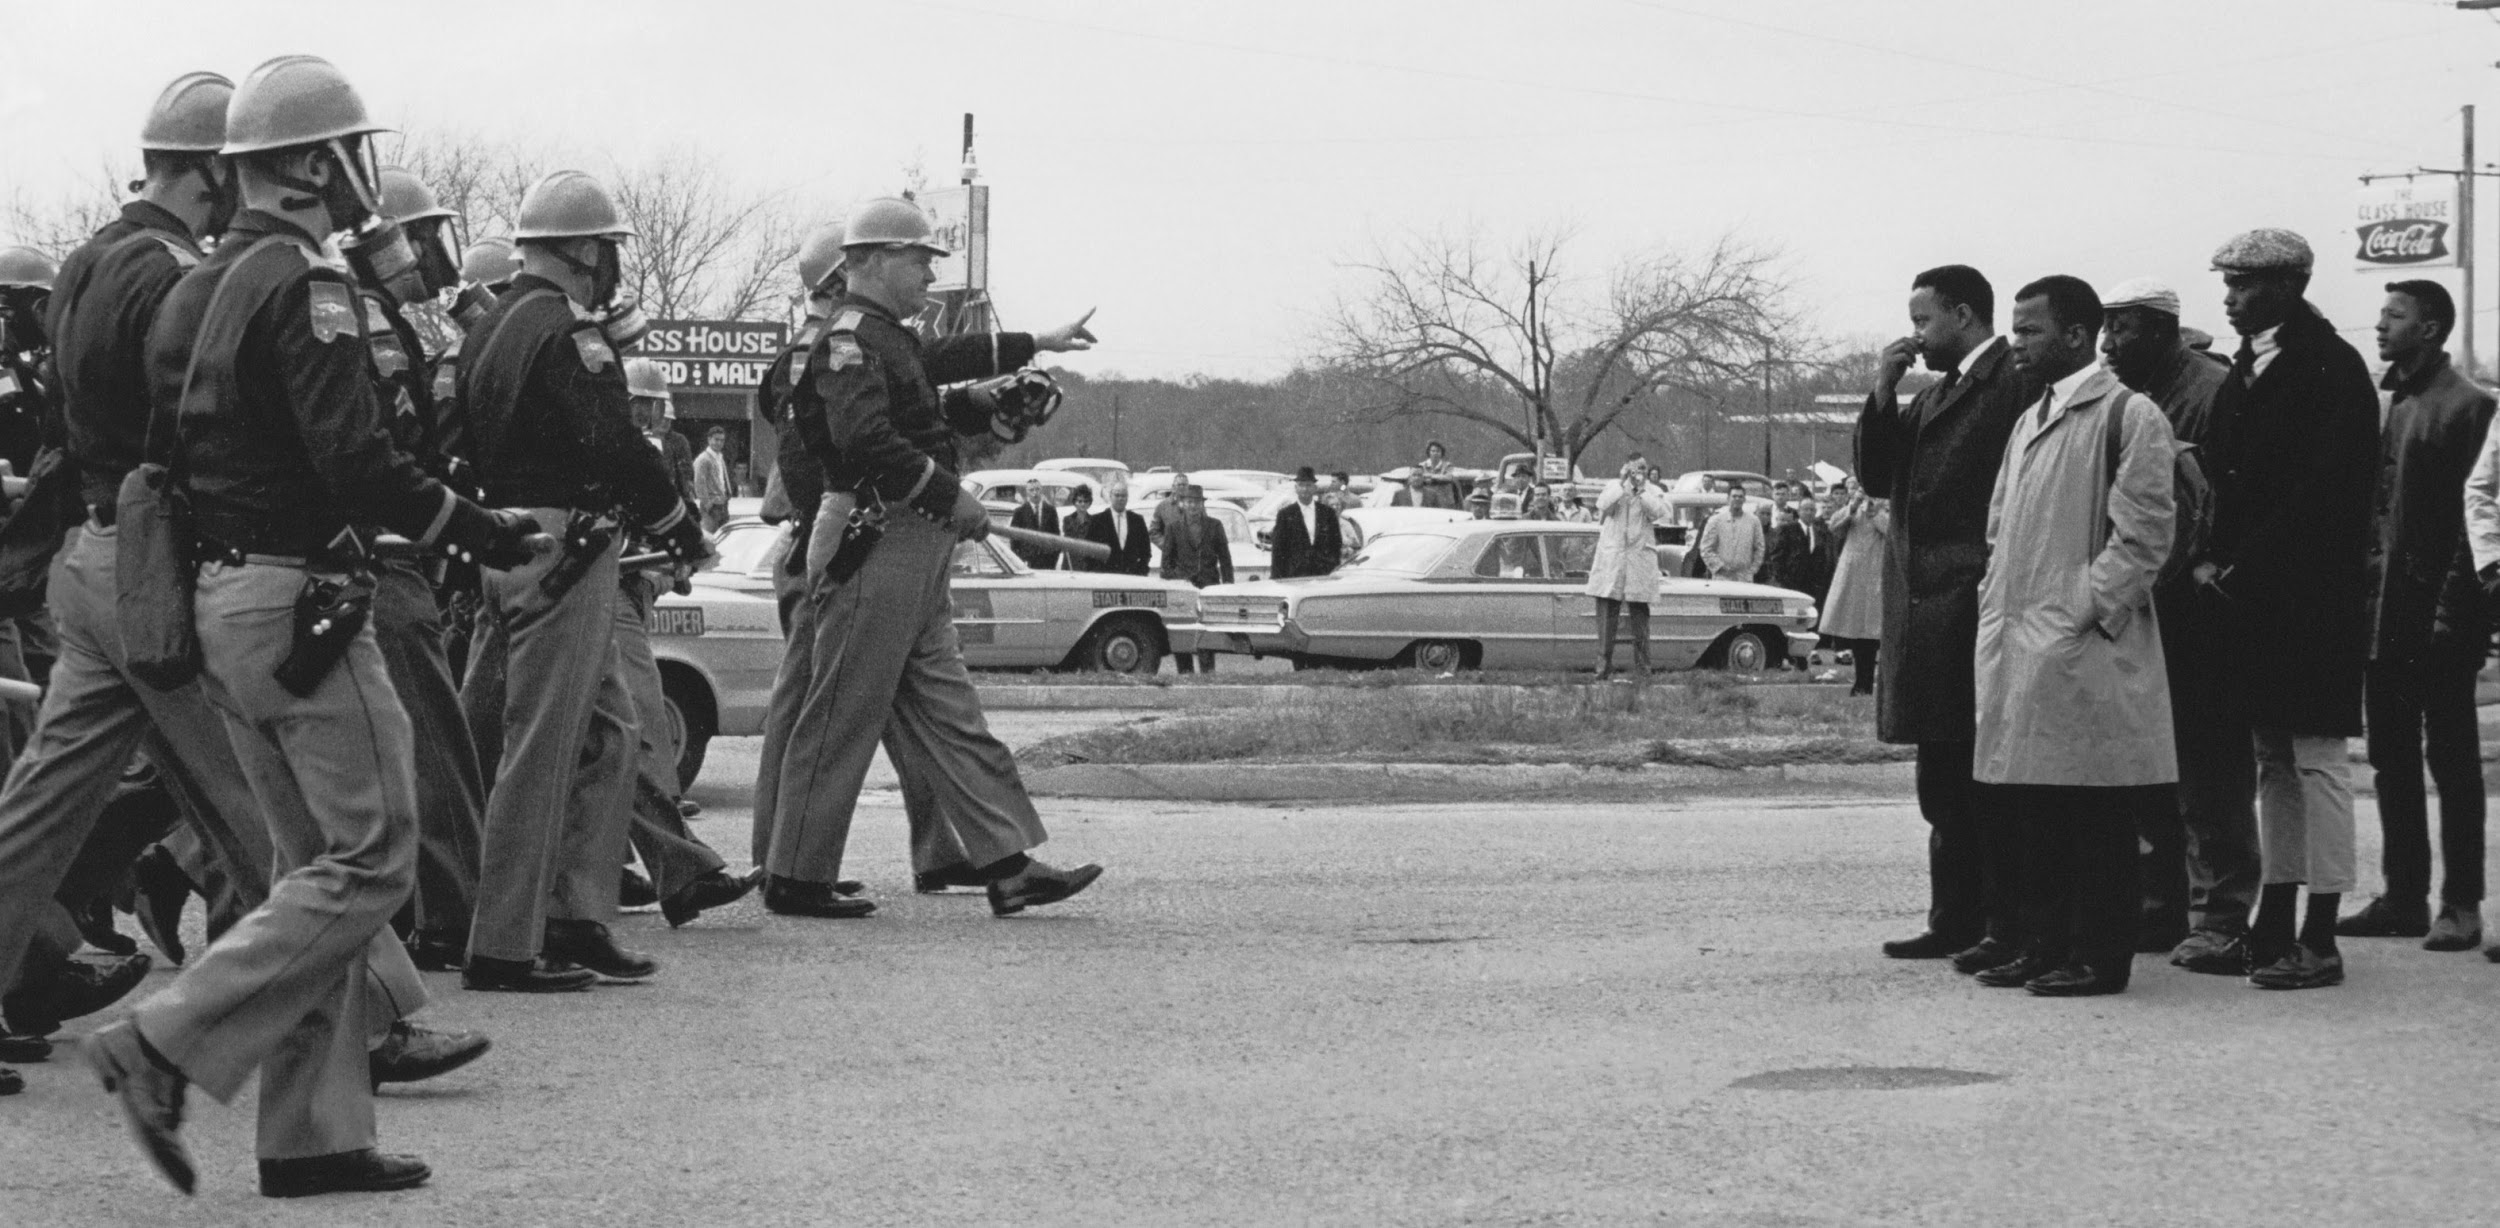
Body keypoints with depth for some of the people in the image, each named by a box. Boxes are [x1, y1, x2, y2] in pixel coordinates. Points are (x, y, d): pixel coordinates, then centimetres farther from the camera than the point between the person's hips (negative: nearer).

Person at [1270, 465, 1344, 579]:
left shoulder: (1328, 513, 10)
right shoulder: (1285, 515, 5)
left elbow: (1337, 544, 12)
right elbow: (1278, 551, 3)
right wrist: (1278, 579, -3)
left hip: (1325, 575, 2)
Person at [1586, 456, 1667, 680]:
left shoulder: (1654, 492, 9)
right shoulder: (1613, 486, 9)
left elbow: (1659, 512, -10)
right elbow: (1603, 505, -9)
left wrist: (1641, 490, -9)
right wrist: (1623, 483, -11)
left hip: (1640, 558, 0)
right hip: (1611, 558, 0)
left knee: (1640, 613, 1)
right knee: (1607, 612, -3)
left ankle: (1642, 667, 5)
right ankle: (1604, 667, -1)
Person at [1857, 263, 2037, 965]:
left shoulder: (2020, 382, -9)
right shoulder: (1937, 393, 20)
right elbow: (1877, 476, 17)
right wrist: (1884, 392, 5)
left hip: (1976, 607, -9)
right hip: (1926, 608, 9)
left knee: (1986, 775, -7)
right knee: (1943, 781, 12)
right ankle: (1956, 922, 18)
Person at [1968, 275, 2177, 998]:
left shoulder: (2128, 416, -6)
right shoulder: (2030, 420, 20)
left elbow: (2143, 536, -12)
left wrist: (2083, 613, -15)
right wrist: (1996, 609, 11)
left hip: (2083, 652, -8)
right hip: (2019, 651, 8)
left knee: (2096, 820, -4)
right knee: (2031, 814, 10)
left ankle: (2099, 957, 0)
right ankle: (2041, 945, 16)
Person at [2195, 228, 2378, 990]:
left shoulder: (2333, 370, -11)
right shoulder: (2247, 373, 15)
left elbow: (2322, 493, -18)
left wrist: (2244, 567, -16)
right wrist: (2213, 557, 2)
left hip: (2313, 598, -9)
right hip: (2254, 594, 9)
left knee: (2315, 758, -6)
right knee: (2275, 761, 12)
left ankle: (2319, 941, -4)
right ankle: (2276, 925, 18)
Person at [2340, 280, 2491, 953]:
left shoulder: (2468, 405, -8)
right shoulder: (2386, 402, 14)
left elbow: (2471, 516, -13)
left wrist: (2450, 611, -17)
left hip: (2438, 615, -7)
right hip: (2384, 612, 7)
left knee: (2452, 761, -1)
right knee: (2392, 762, 9)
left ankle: (2461, 904, 4)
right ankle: (2404, 898, 15)